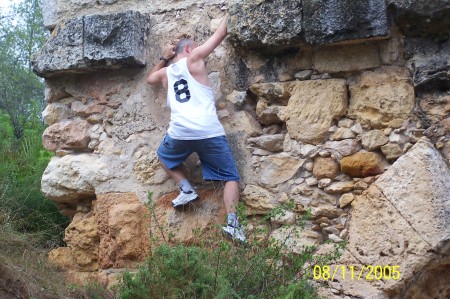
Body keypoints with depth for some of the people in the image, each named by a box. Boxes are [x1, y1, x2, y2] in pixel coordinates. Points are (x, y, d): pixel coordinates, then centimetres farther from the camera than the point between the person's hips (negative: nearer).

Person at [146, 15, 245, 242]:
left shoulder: (166, 72, 22)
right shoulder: (193, 59, 10)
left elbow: (150, 78, 46)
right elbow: (220, 34, 12)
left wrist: (163, 59, 46)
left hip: (180, 133, 3)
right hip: (210, 132, -3)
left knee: (164, 156, 35)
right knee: (230, 177, 8)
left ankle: (186, 189, 15)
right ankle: (232, 223, -9)